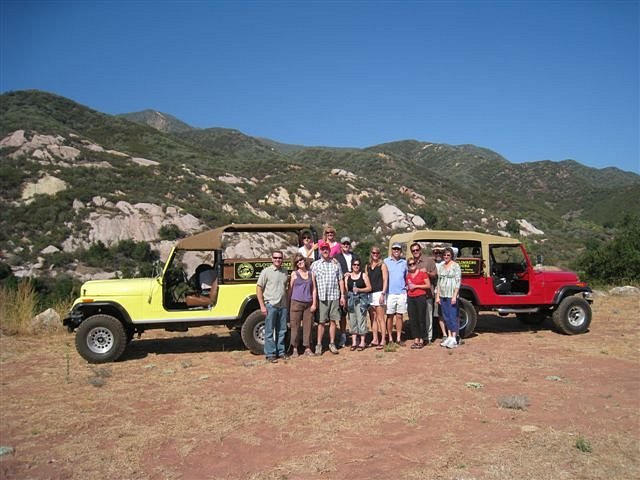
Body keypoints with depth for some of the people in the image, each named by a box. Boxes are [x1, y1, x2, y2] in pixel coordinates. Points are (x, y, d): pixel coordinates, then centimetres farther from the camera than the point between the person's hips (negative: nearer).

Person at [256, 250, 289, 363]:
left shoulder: (285, 272, 11)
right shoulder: (266, 271, -4)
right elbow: (258, 289, -5)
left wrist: (288, 304, 12)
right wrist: (262, 306, -11)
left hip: (283, 306, 5)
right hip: (270, 305, -5)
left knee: (281, 331, 12)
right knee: (269, 331, 2)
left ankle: (281, 351, 23)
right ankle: (270, 354, 9)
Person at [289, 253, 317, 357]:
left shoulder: (311, 274, 10)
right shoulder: (294, 274, 4)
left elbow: (314, 290, 9)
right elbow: (290, 289, 4)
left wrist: (314, 304, 1)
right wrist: (288, 304, -1)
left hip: (308, 304, 2)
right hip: (296, 303, -2)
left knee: (308, 326, 4)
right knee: (295, 326, 0)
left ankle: (307, 348, 12)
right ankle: (294, 348, 8)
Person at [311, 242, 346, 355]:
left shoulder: (336, 264, 11)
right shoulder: (315, 264, 5)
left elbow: (341, 280, 13)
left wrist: (342, 295, 7)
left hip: (335, 297, 2)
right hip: (321, 297, -2)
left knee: (333, 321, 6)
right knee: (321, 322, -1)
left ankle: (332, 343, 15)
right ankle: (319, 344, 7)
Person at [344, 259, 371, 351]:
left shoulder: (364, 275, 3)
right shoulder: (347, 275, 11)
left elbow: (369, 288, 1)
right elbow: (345, 289, 9)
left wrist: (359, 290, -13)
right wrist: (344, 299, -3)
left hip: (361, 299, -3)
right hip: (351, 299, 3)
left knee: (361, 320, -5)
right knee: (352, 320, 3)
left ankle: (362, 342, 2)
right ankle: (354, 342, 10)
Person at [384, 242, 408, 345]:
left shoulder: (404, 262, 12)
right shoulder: (386, 262, 4)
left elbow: (407, 277, 19)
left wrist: (408, 287, 5)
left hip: (401, 293, 2)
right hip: (390, 293, -2)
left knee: (399, 316, 5)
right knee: (389, 316, 1)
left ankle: (398, 338, 12)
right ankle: (390, 338, 9)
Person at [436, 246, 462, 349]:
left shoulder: (455, 266, -5)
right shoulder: (441, 266, 12)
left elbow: (458, 282, -9)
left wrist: (454, 296, -15)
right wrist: (437, 296, 9)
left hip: (451, 295, -6)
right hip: (442, 295, 6)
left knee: (453, 316, -5)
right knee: (446, 317, 10)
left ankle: (454, 339, -3)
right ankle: (449, 337, 17)